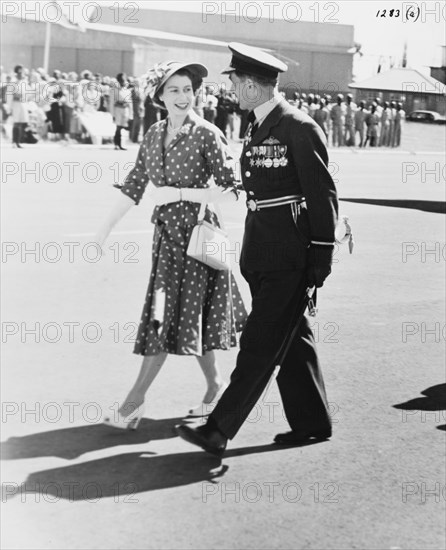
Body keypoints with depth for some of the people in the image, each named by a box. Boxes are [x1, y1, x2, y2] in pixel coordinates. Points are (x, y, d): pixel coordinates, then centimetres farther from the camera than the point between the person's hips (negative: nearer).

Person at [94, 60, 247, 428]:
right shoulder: (155, 134, 7)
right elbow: (134, 186, 13)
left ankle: (136, 399, 2)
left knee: (171, 316, -3)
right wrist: (106, 229, 11)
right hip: (166, 232, 6)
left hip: (195, 232, -6)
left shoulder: (207, 135, -11)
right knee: (183, 316, 11)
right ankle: (215, 384, 26)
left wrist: (179, 193, -17)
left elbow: (231, 192, -14)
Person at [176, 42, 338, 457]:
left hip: (290, 256, -9)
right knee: (291, 338, 14)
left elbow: (323, 195, -13)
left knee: (260, 343, -7)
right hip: (261, 252, 9)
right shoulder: (257, 127, 13)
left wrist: (321, 259, -14)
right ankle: (312, 422, 25)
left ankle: (219, 430, -6)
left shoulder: (299, 128, -13)